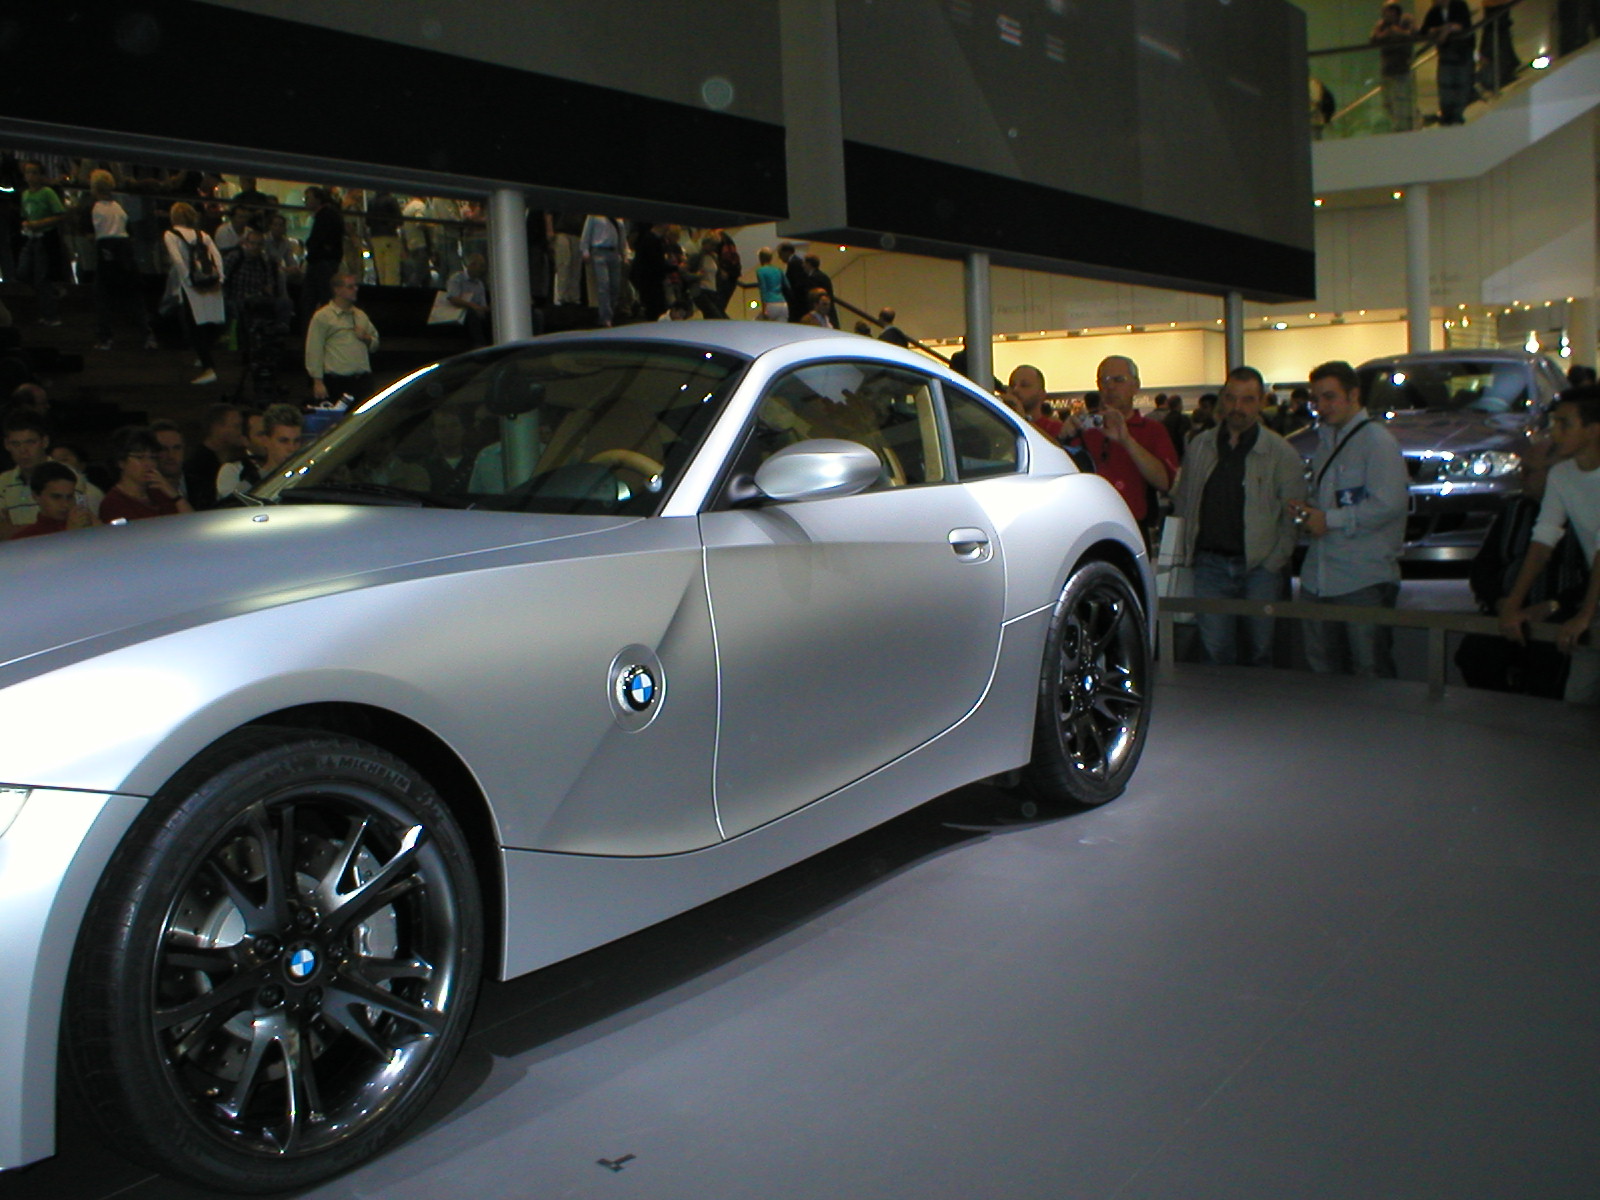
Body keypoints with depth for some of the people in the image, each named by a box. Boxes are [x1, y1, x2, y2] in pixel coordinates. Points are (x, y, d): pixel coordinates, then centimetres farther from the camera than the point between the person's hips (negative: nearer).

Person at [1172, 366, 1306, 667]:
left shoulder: (1281, 453, 1)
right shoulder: (1199, 447, 10)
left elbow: (1293, 517, 2)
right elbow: (1181, 504, 15)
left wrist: (1274, 563, -6)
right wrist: (1187, 552, 6)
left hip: (1260, 567, -2)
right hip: (1210, 564, 2)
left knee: (1259, 650, 3)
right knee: (1215, 650, -3)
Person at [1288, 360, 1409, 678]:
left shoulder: (1377, 440, -8)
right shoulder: (1325, 442, 19)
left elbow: (1388, 504, -18)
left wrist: (1329, 520, -13)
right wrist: (1307, 510, 7)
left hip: (1364, 578, -8)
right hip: (1318, 577, 8)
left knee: (1370, 673, -3)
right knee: (1319, 669, 11)